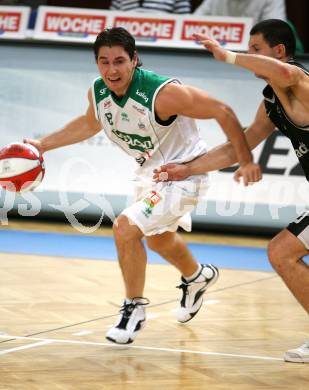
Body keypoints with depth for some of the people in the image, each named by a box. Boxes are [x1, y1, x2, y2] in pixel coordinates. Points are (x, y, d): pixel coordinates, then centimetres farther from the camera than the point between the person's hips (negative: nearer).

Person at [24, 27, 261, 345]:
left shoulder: (163, 93, -35)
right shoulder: (98, 92, -14)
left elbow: (223, 112, -27)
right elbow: (90, 123, 10)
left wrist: (246, 161, -24)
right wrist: (42, 145, 4)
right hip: (150, 172, 8)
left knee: (126, 227, -24)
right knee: (158, 238, 31)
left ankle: (134, 308, -3)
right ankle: (197, 277, 63)